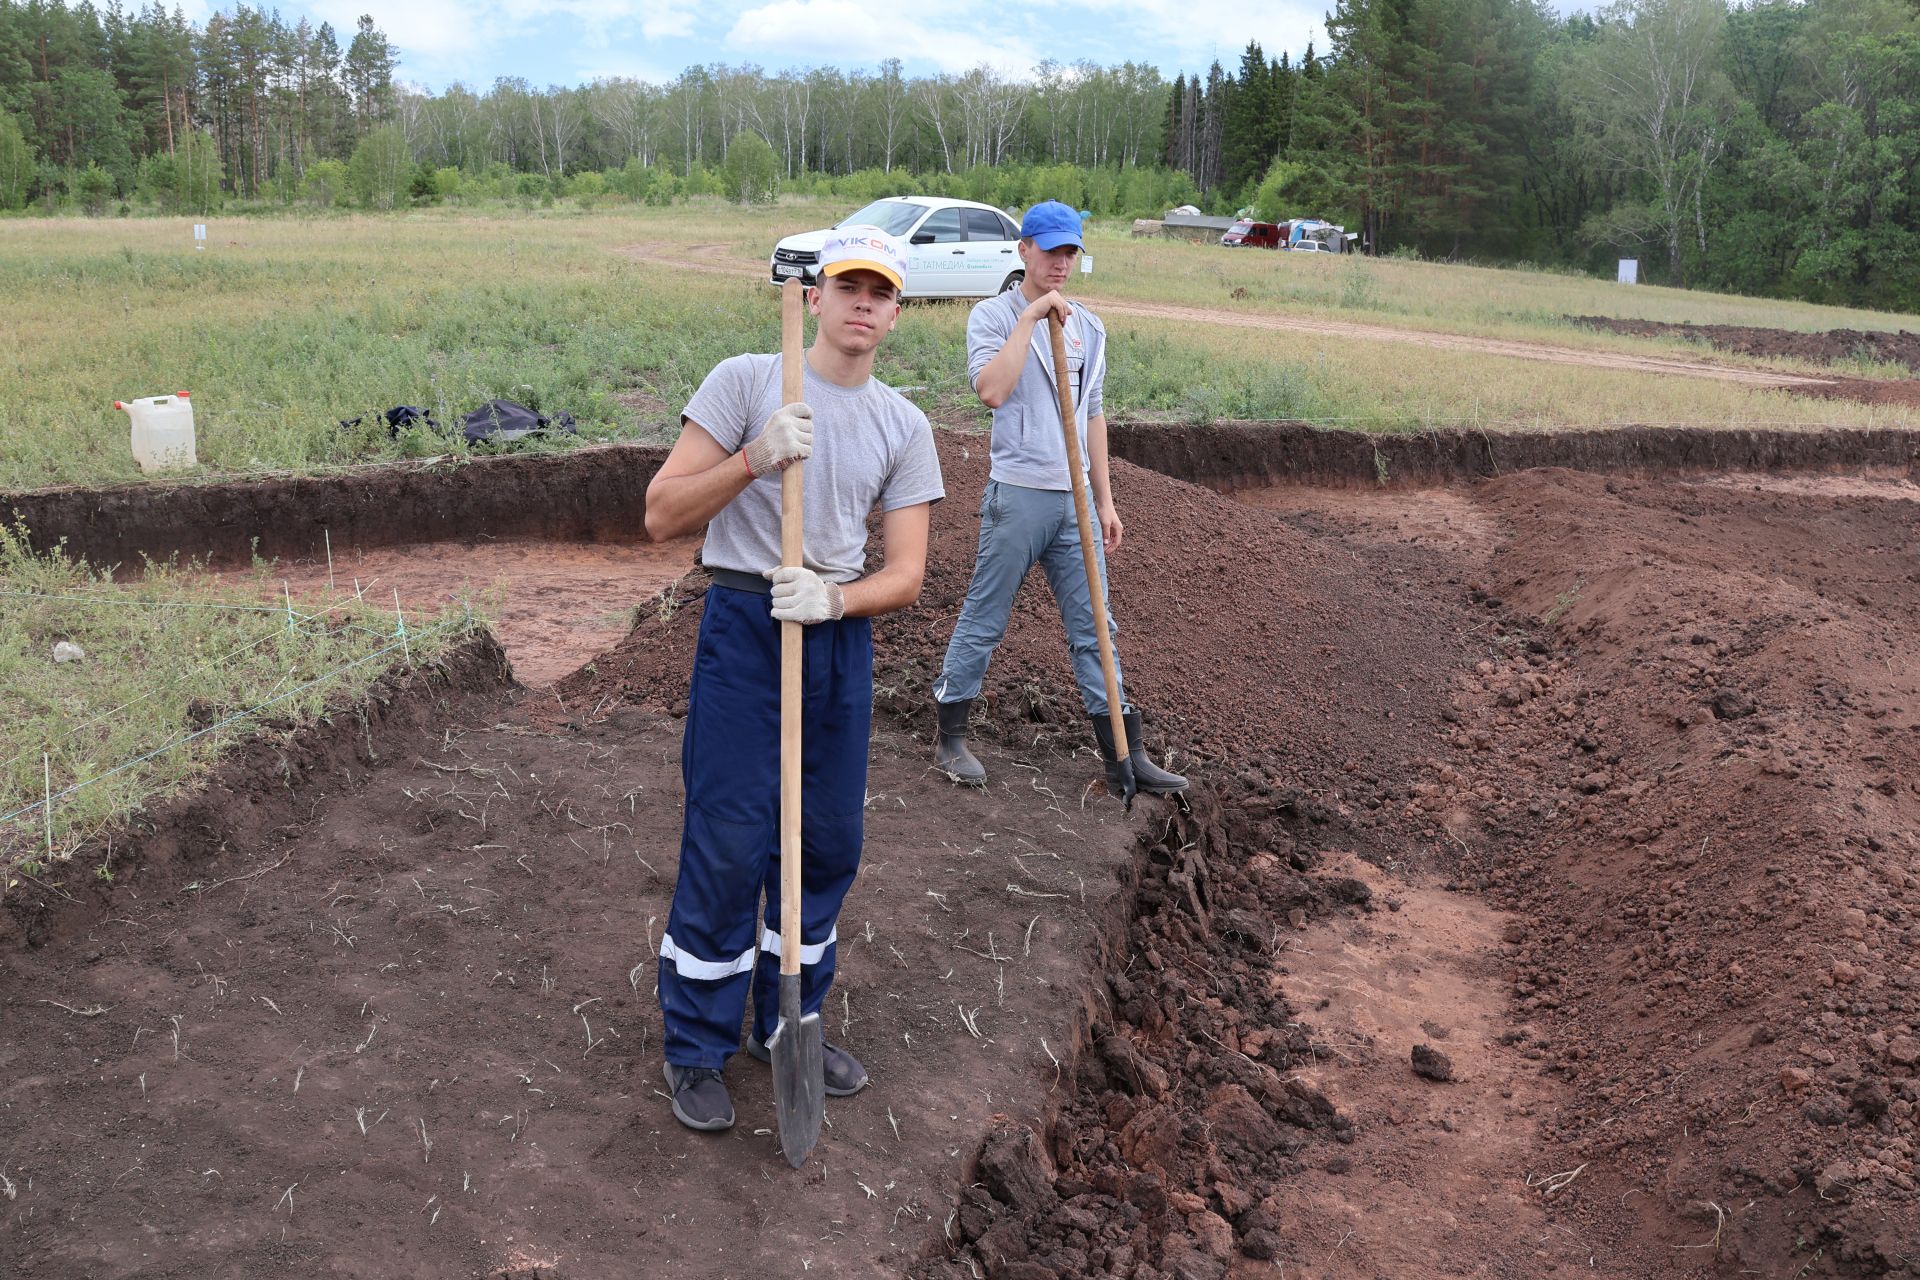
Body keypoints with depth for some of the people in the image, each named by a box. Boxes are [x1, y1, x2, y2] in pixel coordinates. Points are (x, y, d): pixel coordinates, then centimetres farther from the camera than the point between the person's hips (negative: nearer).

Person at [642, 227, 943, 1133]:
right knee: (727, 847, -3)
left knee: (828, 846, 11)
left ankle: (790, 1024, 31)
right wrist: (755, 458, -23)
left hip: (841, 636, 5)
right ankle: (696, 1049, 15)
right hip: (744, 627, -4)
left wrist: (834, 599, -17)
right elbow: (663, 514, -9)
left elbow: (906, 573, 2)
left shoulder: (904, 427, 8)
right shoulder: (746, 380, -4)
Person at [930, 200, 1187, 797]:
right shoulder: (993, 315, -4)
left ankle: (1123, 752, 12)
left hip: (1075, 500, 5)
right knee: (984, 620, 3)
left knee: (1094, 627, 8)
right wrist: (1031, 316, -19)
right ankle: (950, 737, 17)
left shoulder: (1088, 327, 14)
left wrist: (1105, 500, 15)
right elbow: (992, 390, -23)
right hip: (1017, 495, -5)